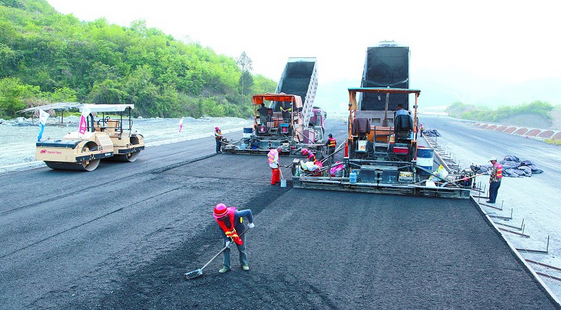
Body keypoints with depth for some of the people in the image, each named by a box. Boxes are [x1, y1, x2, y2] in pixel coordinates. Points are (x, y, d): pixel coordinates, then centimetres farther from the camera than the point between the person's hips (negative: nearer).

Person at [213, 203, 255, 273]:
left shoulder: (235, 214, -41)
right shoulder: (218, 219, -26)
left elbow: (248, 212, -30)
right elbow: (222, 230, -11)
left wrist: (250, 222, -17)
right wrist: (226, 240, -17)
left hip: (239, 233, -3)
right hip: (228, 233, 3)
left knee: (242, 248, 10)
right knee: (226, 249, 0)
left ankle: (244, 264, 33)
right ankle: (226, 266, 16)